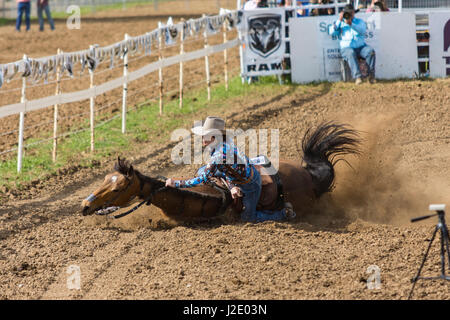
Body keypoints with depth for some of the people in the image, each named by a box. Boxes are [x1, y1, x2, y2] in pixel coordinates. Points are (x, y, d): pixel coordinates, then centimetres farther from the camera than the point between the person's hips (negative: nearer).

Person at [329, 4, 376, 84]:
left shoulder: (359, 22, 16)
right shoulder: (340, 23, 17)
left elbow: (363, 31, -6)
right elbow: (332, 32, 0)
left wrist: (351, 24, -18)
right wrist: (339, 20, -5)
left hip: (361, 47, 2)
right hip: (346, 48, -2)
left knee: (370, 51, -28)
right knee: (351, 53, -37)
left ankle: (371, 76, -25)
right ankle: (357, 77, -46)